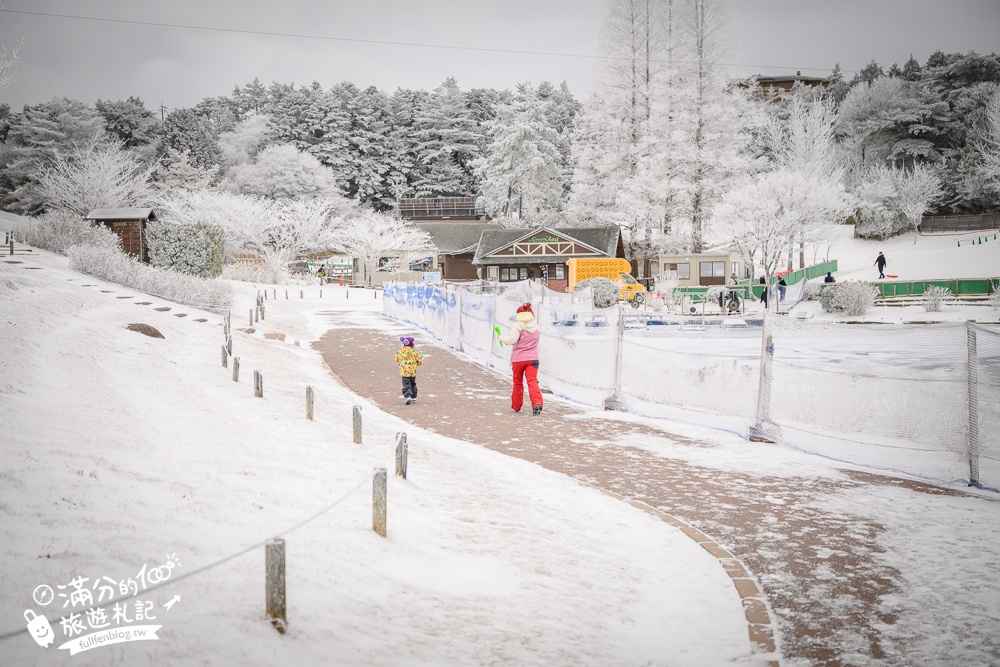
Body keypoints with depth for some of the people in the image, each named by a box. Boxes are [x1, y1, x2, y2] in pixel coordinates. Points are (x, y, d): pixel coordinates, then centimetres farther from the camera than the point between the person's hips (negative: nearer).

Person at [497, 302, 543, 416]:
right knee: (532, 381, -7)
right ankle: (537, 403, -29)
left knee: (518, 382, 13)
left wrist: (502, 338, -1)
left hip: (518, 359, -3)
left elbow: (512, 340, -18)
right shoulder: (535, 327, 8)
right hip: (532, 359, 3)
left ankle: (516, 406, 24)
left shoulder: (518, 326, -11)